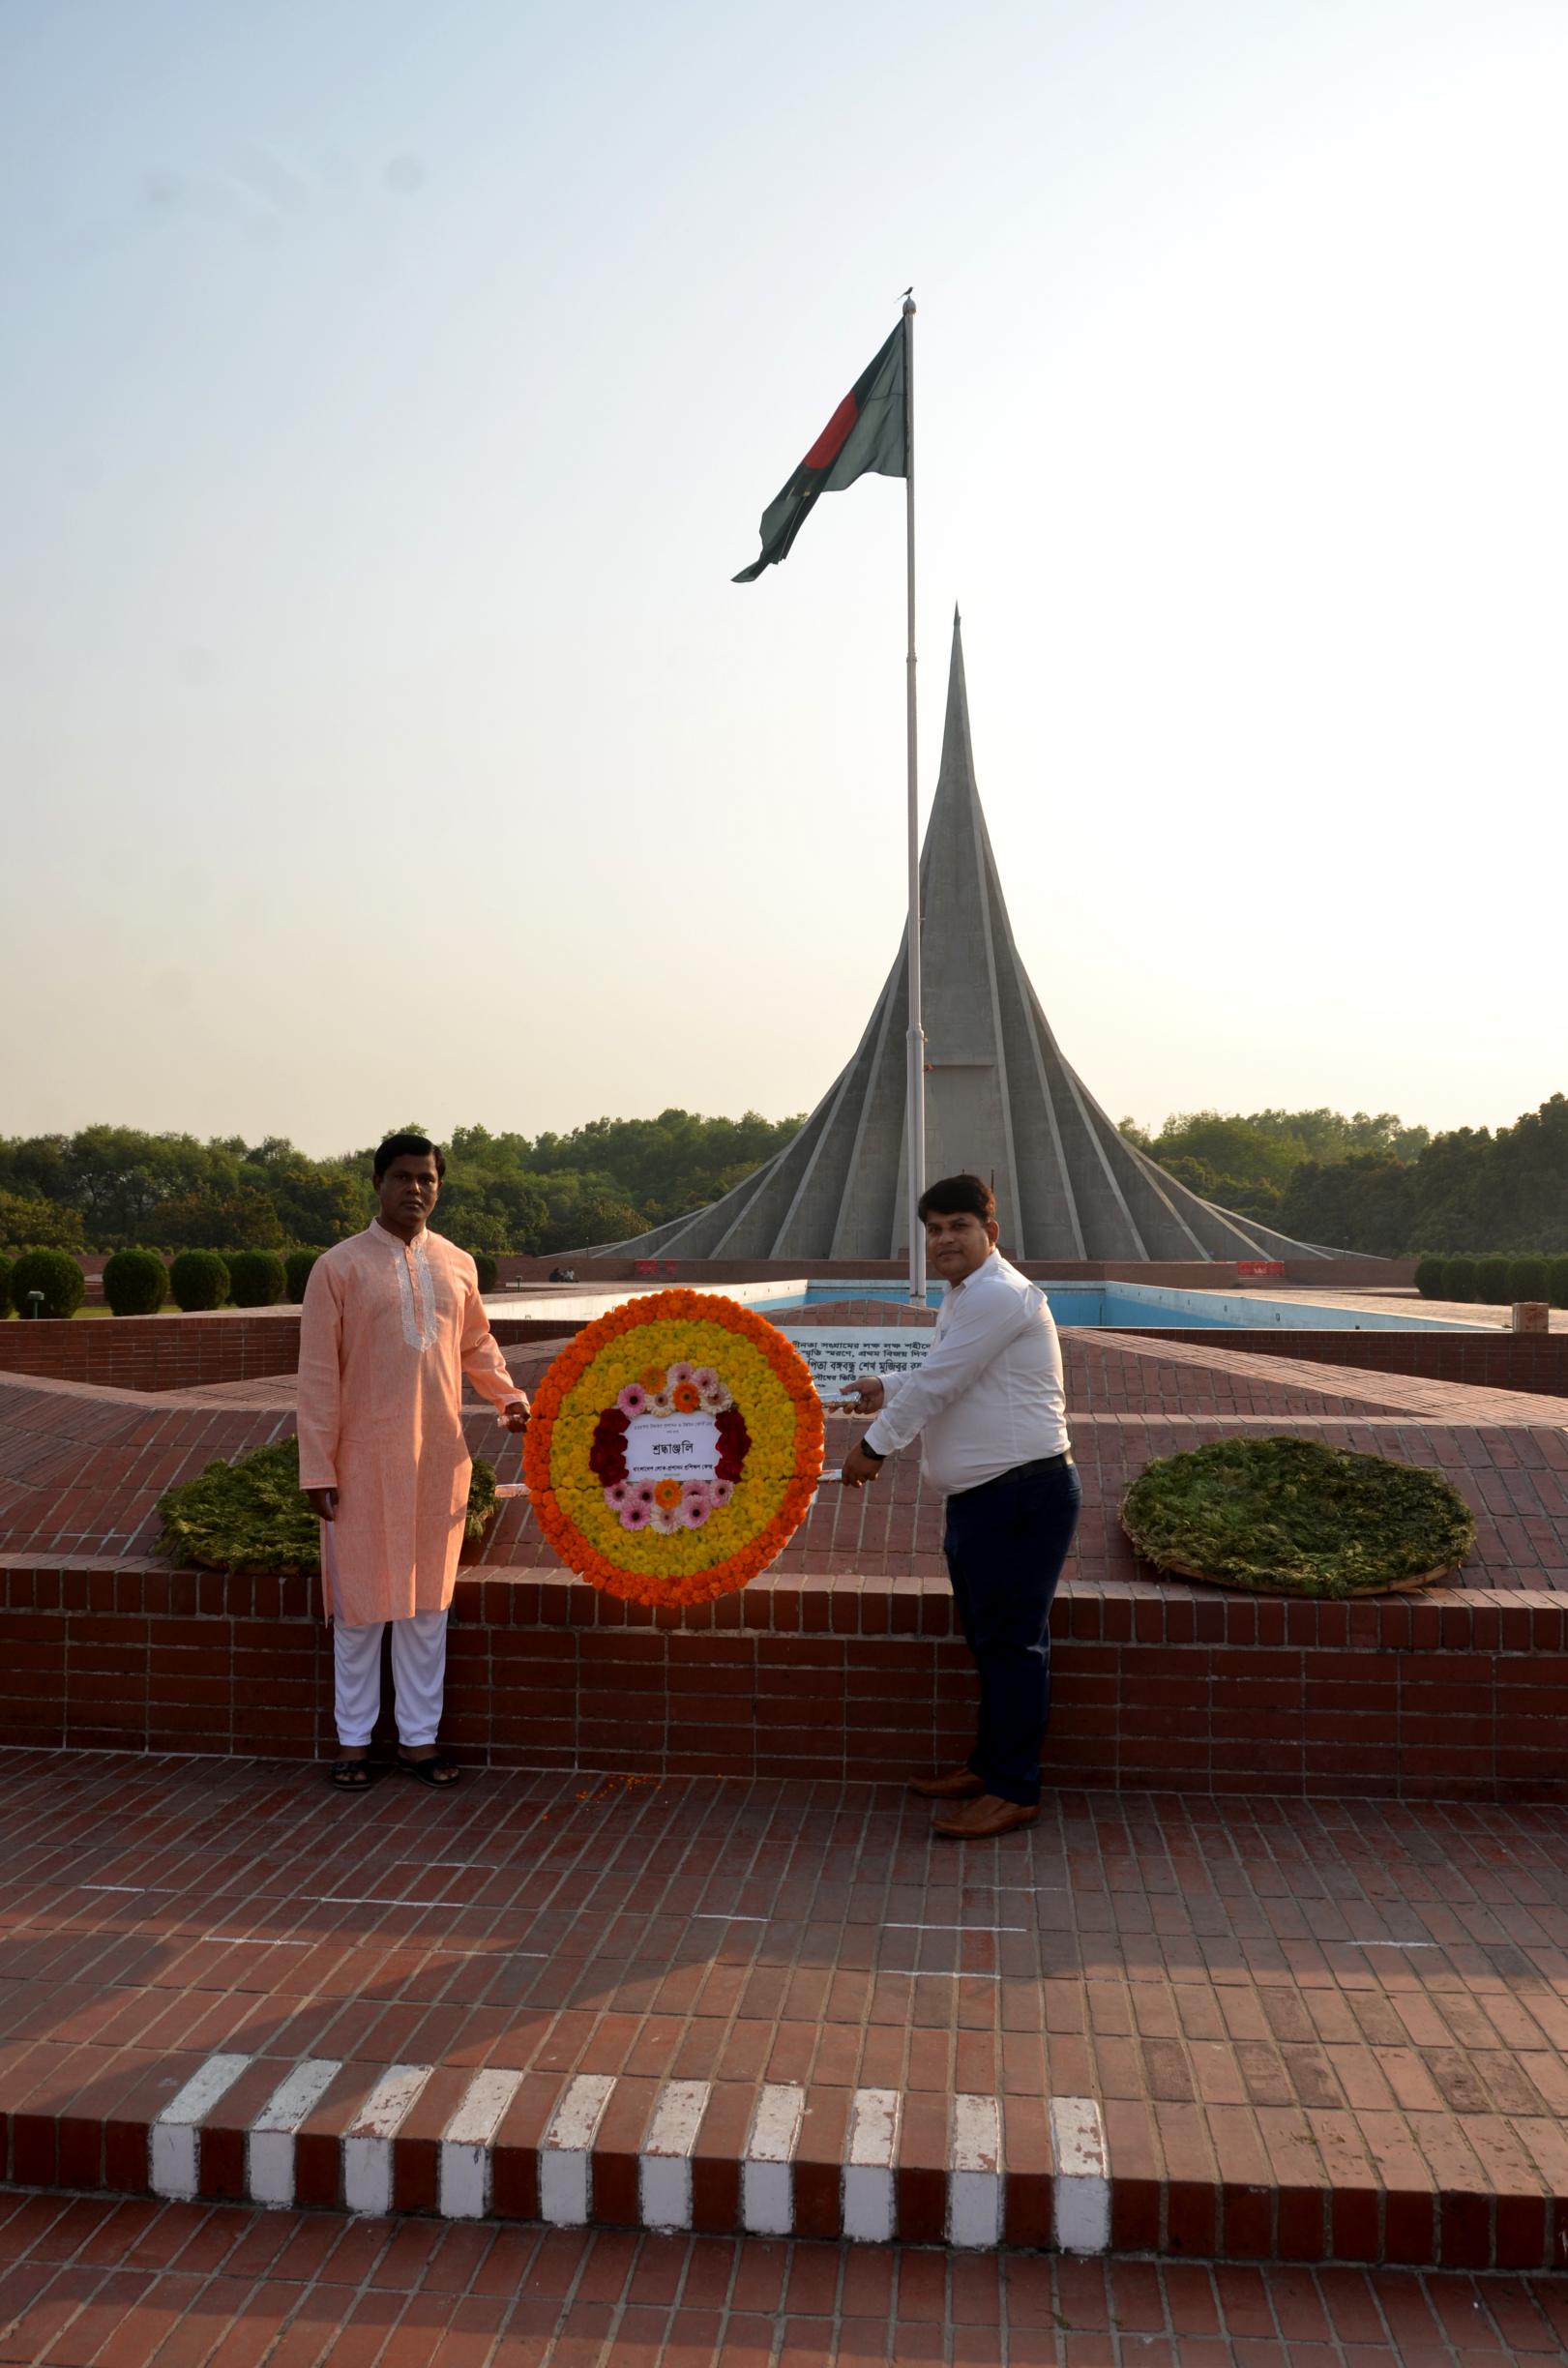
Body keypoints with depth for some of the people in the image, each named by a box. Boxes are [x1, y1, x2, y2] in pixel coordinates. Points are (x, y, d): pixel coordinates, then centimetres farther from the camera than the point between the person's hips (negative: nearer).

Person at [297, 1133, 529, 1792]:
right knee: (361, 1603, 5)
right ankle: (354, 1741, 19)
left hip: (439, 1458, 4)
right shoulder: (340, 1266, -6)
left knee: (428, 1601, 10)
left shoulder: (457, 1265, 7)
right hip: (365, 1459, -4)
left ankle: (418, 1737, 22)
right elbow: (318, 1374, -7)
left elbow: (476, 1342, 20)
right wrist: (318, 1468, -10)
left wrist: (509, 1397, 2)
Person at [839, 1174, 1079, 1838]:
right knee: (987, 1636, 19)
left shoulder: (999, 1296, -18)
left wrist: (874, 1445, -10)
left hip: (1024, 1496, -11)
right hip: (978, 1497, 11)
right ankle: (988, 1765, 31)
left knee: (1012, 1641, -4)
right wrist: (887, 1390, 21)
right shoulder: (963, 1297, 17)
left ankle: (1013, 1791, 4)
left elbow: (938, 1383, -18)